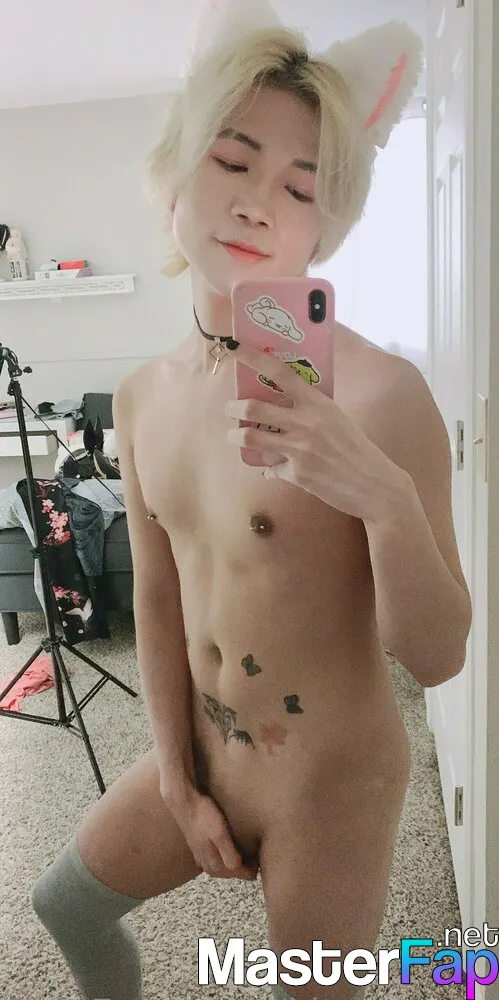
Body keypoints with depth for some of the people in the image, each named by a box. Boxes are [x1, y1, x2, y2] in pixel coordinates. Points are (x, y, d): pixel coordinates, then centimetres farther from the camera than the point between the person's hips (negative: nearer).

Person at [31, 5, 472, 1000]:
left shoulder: (372, 389, -24)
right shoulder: (143, 395, -5)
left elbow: (433, 658, -21)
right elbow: (158, 599, 2)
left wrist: (387, 498, -40)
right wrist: (179, 783, 5)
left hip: (334, 781, -6)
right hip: (202, 754, 6)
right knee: (66, 900, 27)